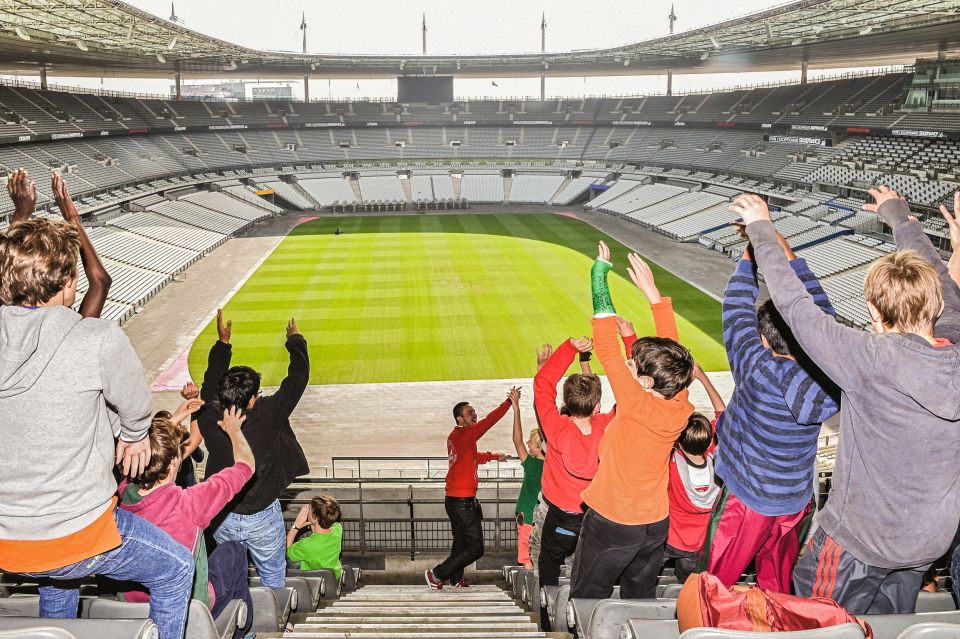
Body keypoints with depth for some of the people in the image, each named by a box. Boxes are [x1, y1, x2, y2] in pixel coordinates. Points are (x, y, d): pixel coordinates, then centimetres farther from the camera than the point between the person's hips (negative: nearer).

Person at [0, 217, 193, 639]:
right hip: (76, 537, -6)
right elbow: (136, 406, -6)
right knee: (176, 570, 19)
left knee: (57, 572, 41)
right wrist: (133, 435, 17)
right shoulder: (99, 341, -23)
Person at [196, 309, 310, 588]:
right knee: (273, 579, 18)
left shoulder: (210, 419, -17)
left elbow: (210, 384, 3)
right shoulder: (267, 416, -26)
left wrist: (223, 342, 11)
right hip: (262, 518, -3)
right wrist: (295, 340, 1)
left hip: (222, 518, 3)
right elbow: (298, 378, -15)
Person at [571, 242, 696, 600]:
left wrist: (600, 275, -22)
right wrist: (653, 292, 2)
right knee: (641, 601, 21)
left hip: (611, 523, -6)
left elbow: (606, 349, -26)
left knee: (587, 603, 10)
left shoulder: (636, 405, -26)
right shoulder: (681, 407, -10)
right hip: (656, 523, 6)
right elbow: (672, 349, 0)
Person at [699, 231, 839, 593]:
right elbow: (822, 310, -2)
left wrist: (751, 254, -2)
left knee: (711, 583, 13)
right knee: (778, 585, 25)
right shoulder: (823, 373, -14)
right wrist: (790, 255, 3)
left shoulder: (756, 369, -25)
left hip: (748, 502, -5)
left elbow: (737, 305, -14)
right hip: (797, 503, 5)